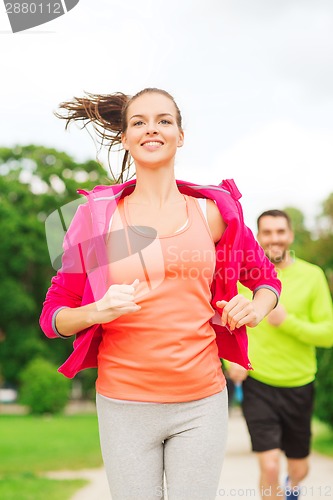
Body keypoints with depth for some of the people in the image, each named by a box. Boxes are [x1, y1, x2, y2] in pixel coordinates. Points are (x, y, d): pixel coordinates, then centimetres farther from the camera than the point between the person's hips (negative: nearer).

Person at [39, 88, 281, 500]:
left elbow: (266, 278, 18)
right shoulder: (97, 214, 1)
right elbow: (53, 315, 3)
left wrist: (254, 309, -4)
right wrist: (97, 311, -18)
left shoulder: (213, 211, 4)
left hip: (201, 403, 1)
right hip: (124, 405, -1)